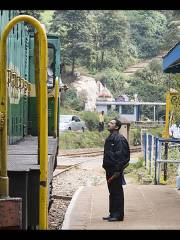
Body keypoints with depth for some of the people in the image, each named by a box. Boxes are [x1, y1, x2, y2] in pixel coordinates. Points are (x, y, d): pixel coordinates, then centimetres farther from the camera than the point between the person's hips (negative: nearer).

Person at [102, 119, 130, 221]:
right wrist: (105, 165, 20)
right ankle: (113, 213, 22)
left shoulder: (119, 139, -14)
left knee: (117, 192, -3)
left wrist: (117, 170, -23)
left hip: (115, 170, -10)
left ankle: (118, 215, 2)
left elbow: (120, 156, -20)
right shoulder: (110, 138, 16)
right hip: (109, 169, 10)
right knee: (112, 192, 14)